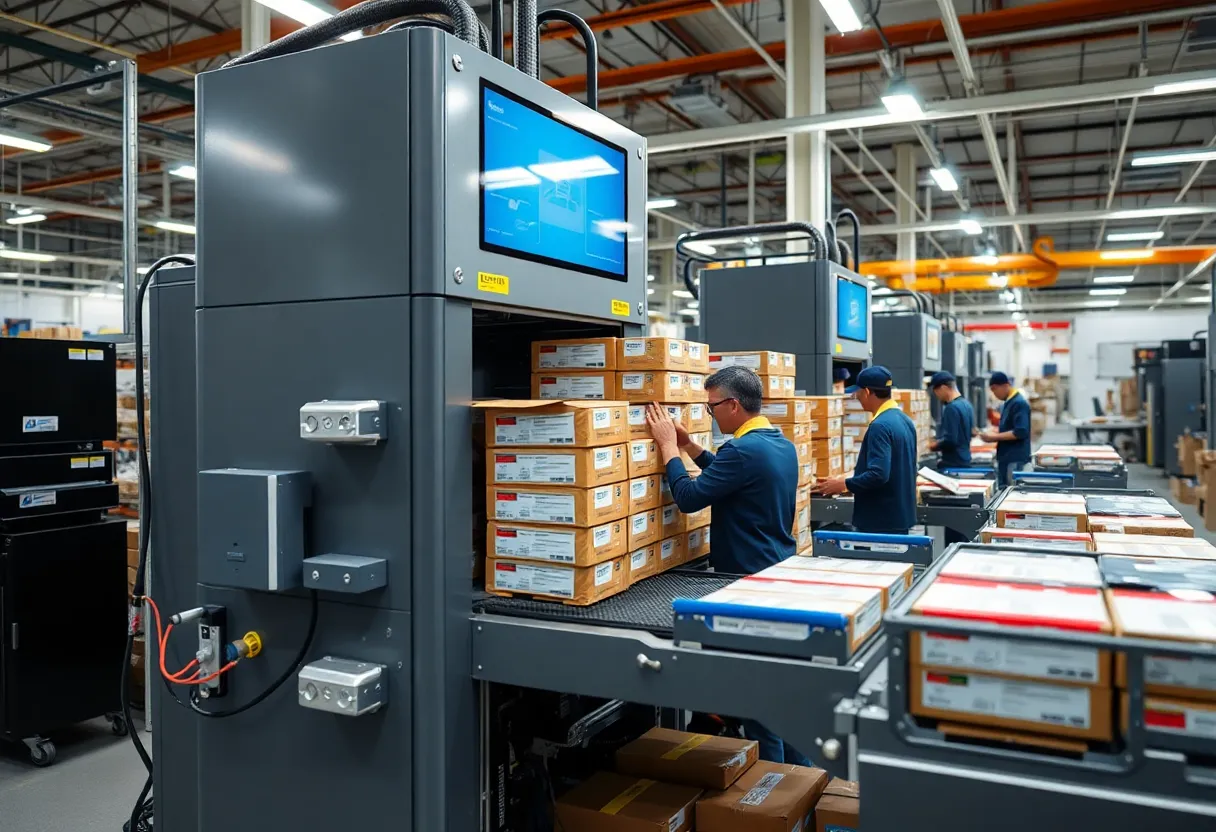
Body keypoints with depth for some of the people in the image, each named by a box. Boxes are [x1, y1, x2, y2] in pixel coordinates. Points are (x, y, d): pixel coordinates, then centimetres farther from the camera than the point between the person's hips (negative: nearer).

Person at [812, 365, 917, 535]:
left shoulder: (880, 426, -21)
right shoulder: (905, 420, 10)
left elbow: (878, 474, -27)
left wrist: (844, 484, -15)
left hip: (881, 521, -10)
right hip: (901, 515, 10)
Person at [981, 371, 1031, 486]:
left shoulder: (1019, 403, -16)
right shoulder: (1009, 402, 14)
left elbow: (1020, 432, -23)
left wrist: (995, 437, -19)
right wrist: (993, 432, 6)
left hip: (1015, 458, -10)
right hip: (1006, 456, 10)